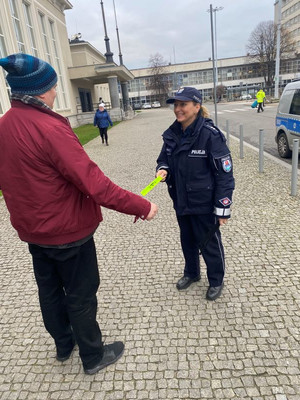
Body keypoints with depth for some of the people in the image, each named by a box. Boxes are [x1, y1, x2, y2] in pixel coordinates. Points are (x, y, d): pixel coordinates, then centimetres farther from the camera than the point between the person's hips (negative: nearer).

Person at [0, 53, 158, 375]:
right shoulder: (48, 128, -26)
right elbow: (93, 183, -29)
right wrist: (141, 206, -22)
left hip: (31, 229, 8)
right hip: (67, 230, -8)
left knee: (49, 290, 23)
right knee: (81, 295, 11)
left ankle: (63, 344, 46)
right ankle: (93, 357, 33)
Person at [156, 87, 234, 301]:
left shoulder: (210, 135, -19)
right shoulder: (172, 134, 0)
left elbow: (225, 174, -16)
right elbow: (164, 159, 14)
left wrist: (223, 208, -16)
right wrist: (162, 170, -11)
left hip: (204, 204, -6)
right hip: (181, 201, 6)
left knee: (209, 243, 11)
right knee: (187, 240, 23)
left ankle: (216, 281, 37)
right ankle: (191, 273, 48)